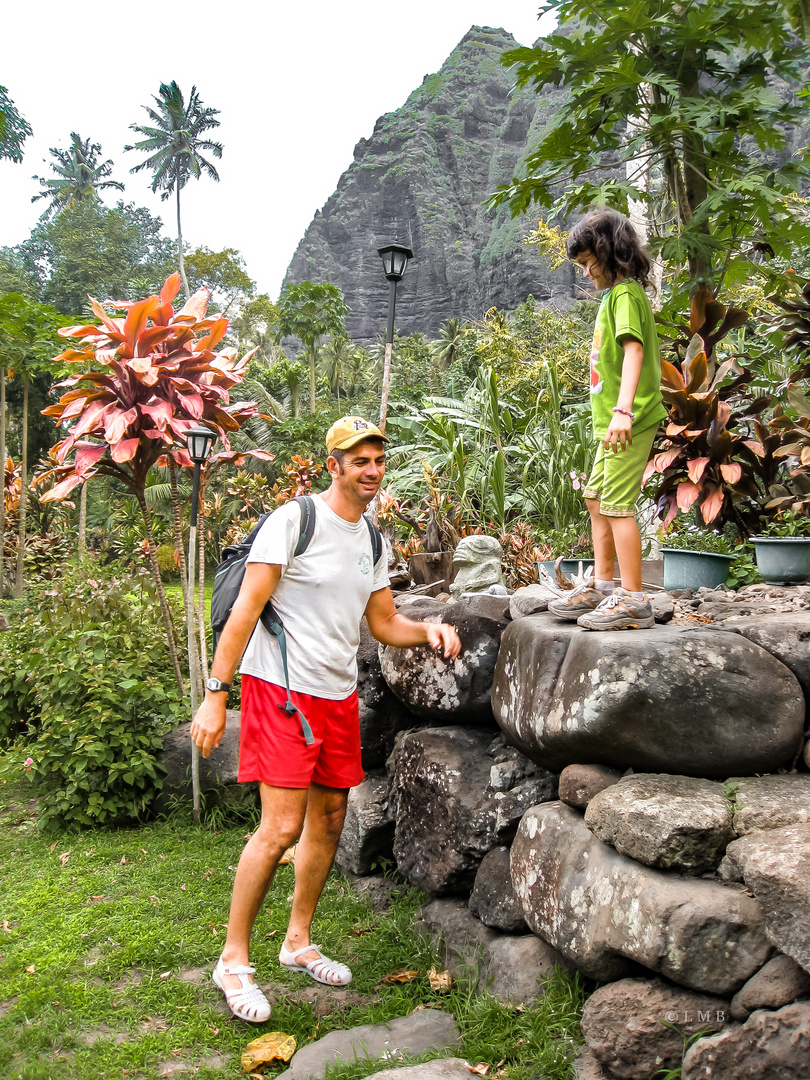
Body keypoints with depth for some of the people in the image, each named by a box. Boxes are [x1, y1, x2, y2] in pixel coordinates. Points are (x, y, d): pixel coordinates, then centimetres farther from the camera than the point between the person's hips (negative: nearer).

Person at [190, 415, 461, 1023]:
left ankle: (299, 942, 31)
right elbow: (246, 610, -14)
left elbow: (385, 623, 16)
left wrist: (429, 631, -4)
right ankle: (234, 960, 8)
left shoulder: (370, 538, 12)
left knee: (329, 820, 13)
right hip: (281, 690, -7)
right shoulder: (293, 521, -11)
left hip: (339, 694, 8)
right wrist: (215, 694, -17)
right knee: (281, 829, -10)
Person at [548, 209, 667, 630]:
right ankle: (601, 587, 23)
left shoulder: (625, 293, -11)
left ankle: (633, 600, -8)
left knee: (618, 504, -12)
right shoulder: (615, 294, 19)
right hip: (612, 420, 11)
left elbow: (634, 350, -24)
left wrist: (623, 409, -35)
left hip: (629, 419, -11)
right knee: (596, 497, 16)